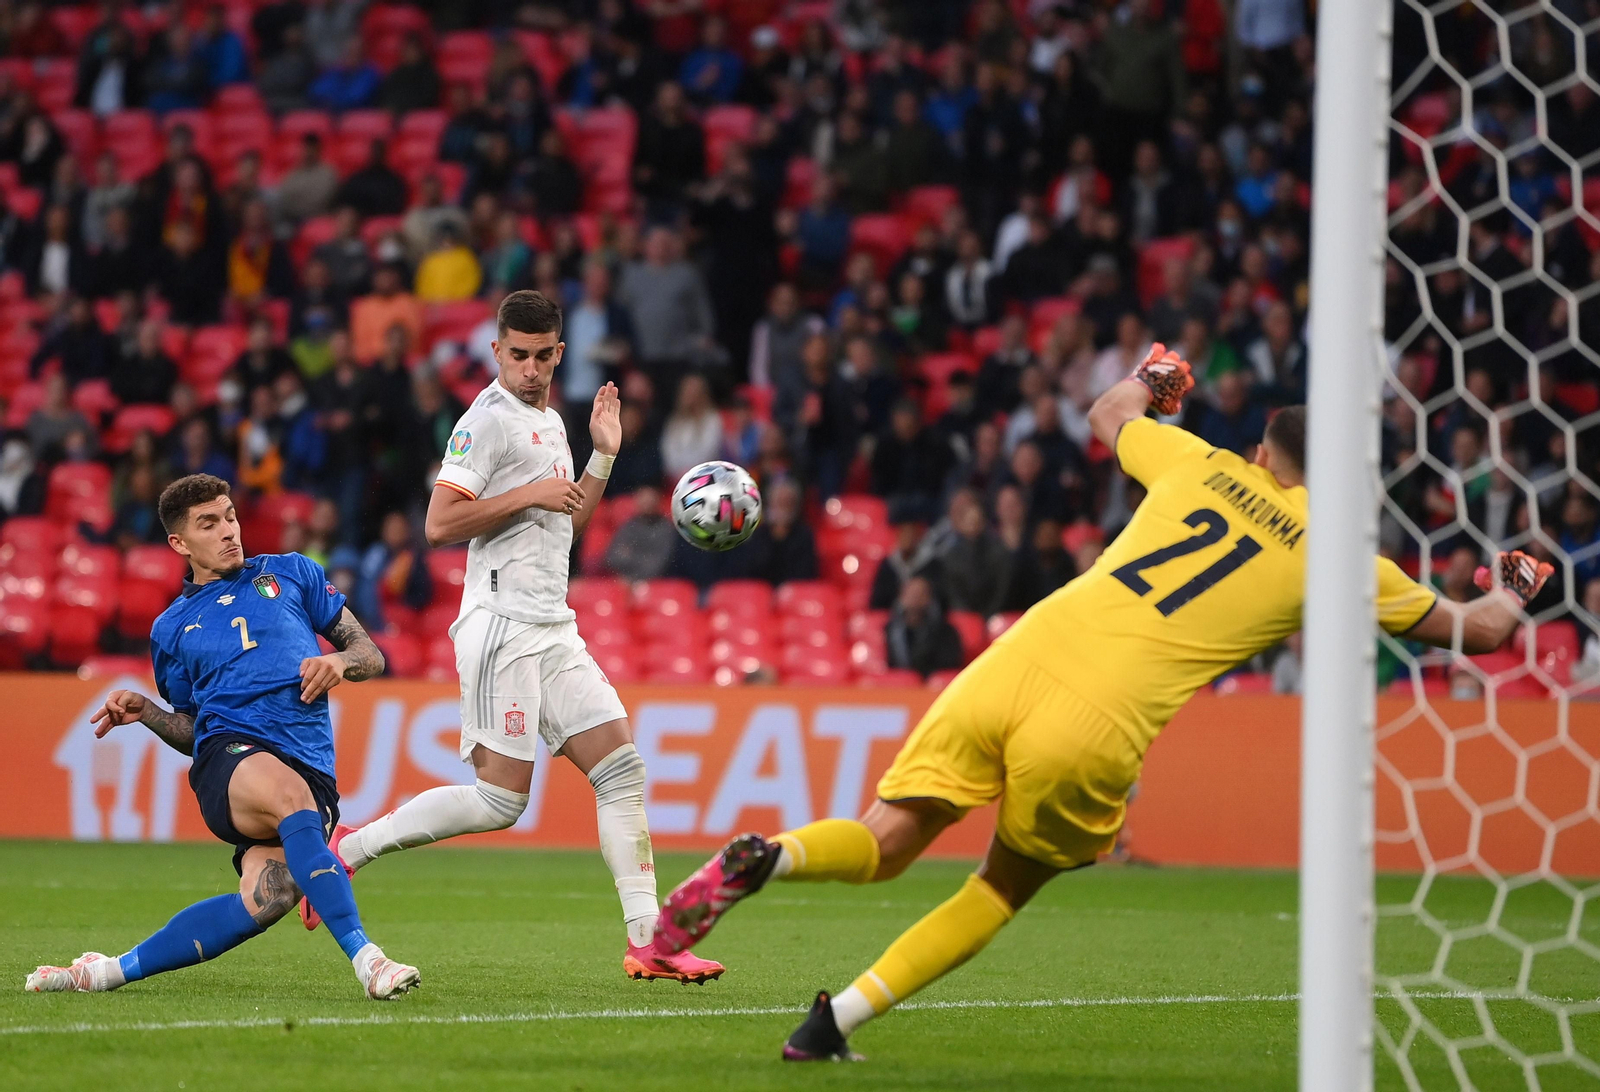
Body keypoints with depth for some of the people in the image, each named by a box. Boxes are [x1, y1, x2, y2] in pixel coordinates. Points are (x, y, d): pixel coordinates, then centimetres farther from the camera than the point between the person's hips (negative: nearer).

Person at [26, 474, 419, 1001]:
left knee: (265, 899, -28)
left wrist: (339, 662, -2)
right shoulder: (172, 629, 25)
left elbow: (371, 655, 21)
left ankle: (110, 971, -15)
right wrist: (144, 713, 9)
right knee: (291, 795, -40)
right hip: (229, 755, 0)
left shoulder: (293, 574, 22)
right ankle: (364, 957, -43)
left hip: (311, 769, 1)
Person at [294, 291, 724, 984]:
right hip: (503, 627, -9)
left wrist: (602, 457, 20)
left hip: (555, 631, 9)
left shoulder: (550, 423, 20)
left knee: (622, 769, -1)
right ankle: (350, 848, -1)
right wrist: (530, 493, -16)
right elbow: (440, 524, -16)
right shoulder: (488, 420, -8)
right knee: (501, 800, -13)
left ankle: (646, 941, -2)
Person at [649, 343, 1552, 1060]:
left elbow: (1111, 415, 40)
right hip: (1095, 731, -3)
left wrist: (1151, 379, 62)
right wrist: (1512, 590, 47)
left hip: (1017, 663, 3)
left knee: (882, 847, 6)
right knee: (1007, 887, 20)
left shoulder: (1203, 466, 18)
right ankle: (838, 1021, 8)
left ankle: (766, 858, -26)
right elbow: (1478, 631, 25)